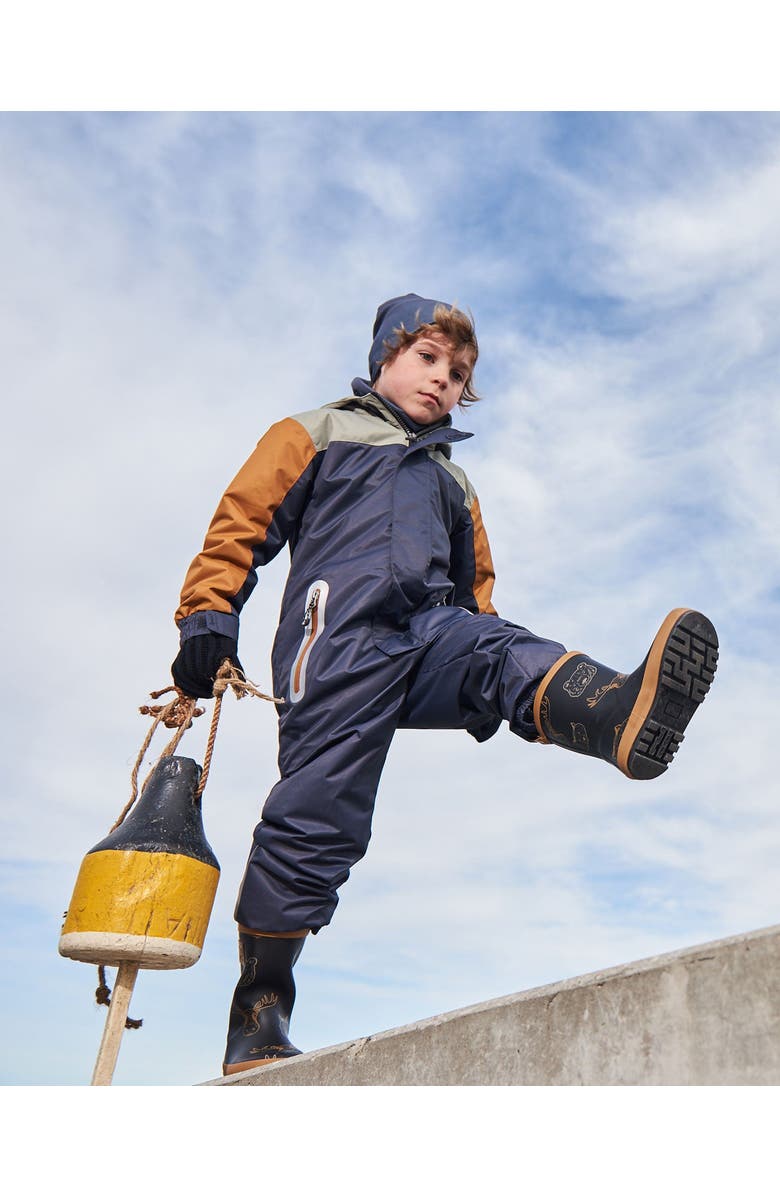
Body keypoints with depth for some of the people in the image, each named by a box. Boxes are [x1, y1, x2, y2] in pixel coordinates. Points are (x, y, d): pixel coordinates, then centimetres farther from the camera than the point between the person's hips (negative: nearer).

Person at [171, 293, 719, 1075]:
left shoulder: (453, 483, 35)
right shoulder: (317, 434, 20)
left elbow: (475, 584, 33)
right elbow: (241, 522, 12)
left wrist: (485, 681, 18)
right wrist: (207, 618, -1)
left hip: (432, 628, 4)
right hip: (341, 630, -4)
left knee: (516, 656, -28)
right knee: (317, 813, -11)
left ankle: (624, 716, -61)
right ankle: (257, 1020, 0)